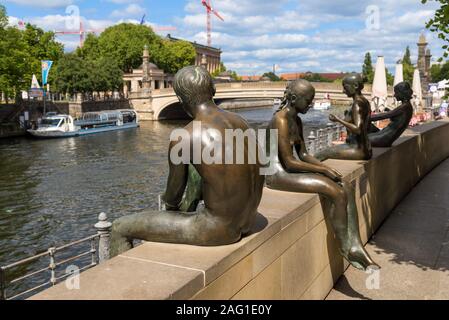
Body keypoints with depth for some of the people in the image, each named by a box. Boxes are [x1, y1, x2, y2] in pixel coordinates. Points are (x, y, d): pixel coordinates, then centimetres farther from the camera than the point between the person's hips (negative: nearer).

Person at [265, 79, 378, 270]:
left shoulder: (296, 120, 14)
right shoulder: (281, 120, -17)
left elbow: (303, 154, 16)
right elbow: (289, 162, -20)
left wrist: (326, 168, 0)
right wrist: (324, 171, -14)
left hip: (292, 170, 10)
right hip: (279, 174, -10)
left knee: (347, 189, -7)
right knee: (336, 192, -22)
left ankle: (355, 246, -12)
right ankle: (345, 247, -4)